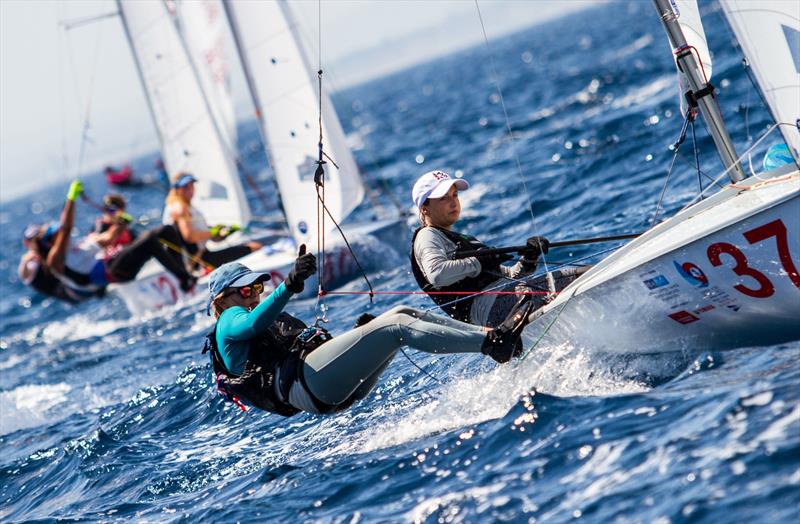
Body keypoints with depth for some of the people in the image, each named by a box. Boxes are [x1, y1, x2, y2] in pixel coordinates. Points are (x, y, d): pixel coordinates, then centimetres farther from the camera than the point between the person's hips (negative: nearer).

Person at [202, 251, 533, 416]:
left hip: (341, 389, 9)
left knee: (402, 314, -5)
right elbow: (254, 323, -16)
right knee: (397, 327, -19)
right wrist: (290, 285, -30)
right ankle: (493, 344, -28)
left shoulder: (277, 321, 38)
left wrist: (360, 334, 18)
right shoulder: (228, 324, 10)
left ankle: (492, 333, -16)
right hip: (307, 383, -9)